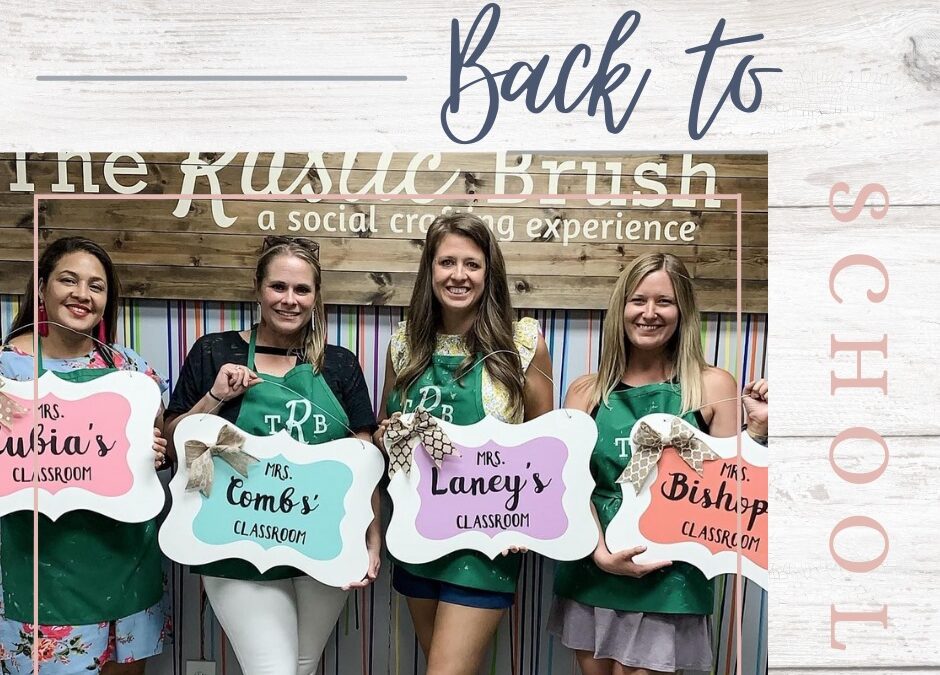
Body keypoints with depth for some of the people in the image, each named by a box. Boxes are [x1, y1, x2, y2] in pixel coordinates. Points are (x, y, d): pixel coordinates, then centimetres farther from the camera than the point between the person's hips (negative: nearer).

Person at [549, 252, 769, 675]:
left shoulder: (712, 387, -2)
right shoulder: (585, 391, 2)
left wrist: (758, 427, -14)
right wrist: (601, 553, -13)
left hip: (668, 582, -2)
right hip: (590, 575, 2)